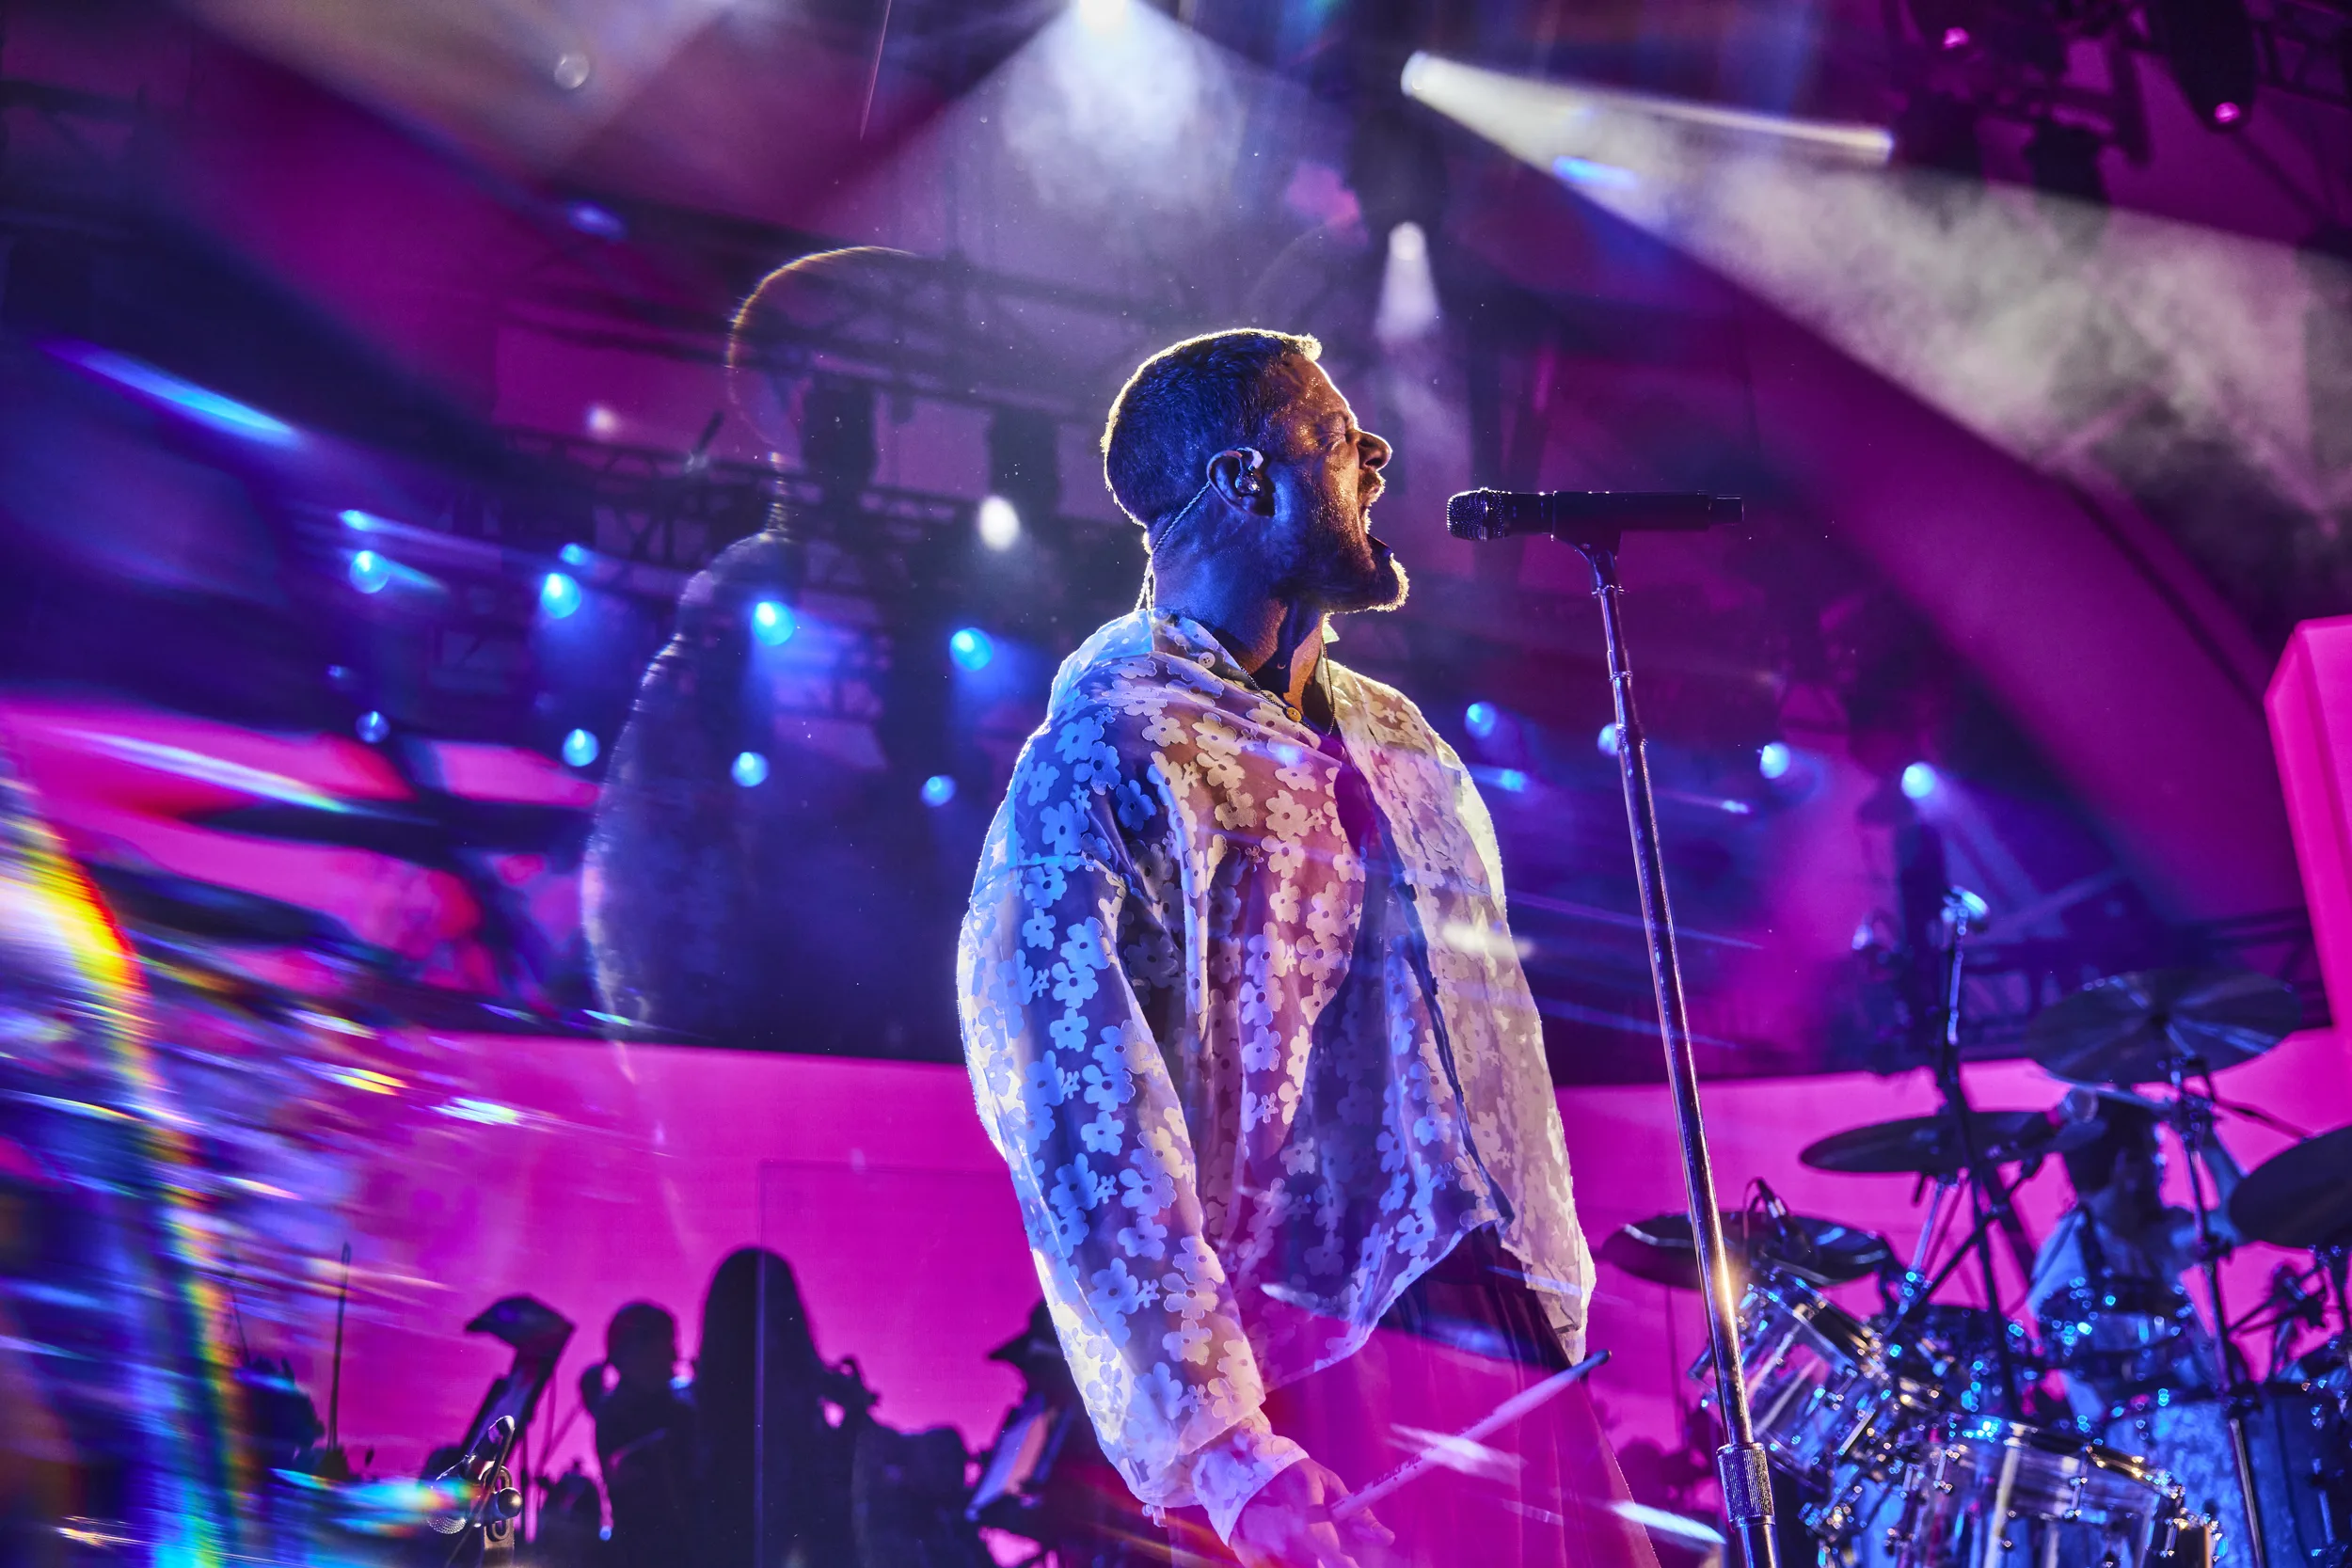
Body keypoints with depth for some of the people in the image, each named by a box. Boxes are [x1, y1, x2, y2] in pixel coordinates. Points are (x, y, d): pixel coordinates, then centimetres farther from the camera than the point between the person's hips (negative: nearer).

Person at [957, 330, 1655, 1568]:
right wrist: (1221, 1453, -22)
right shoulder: (1104, 758, -9)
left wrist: (1557, 1315, 13)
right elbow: (1086, 1139, -16)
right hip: (1321, 1363, -7)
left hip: (1507, 1343, 7)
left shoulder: (1400, 744, 17)